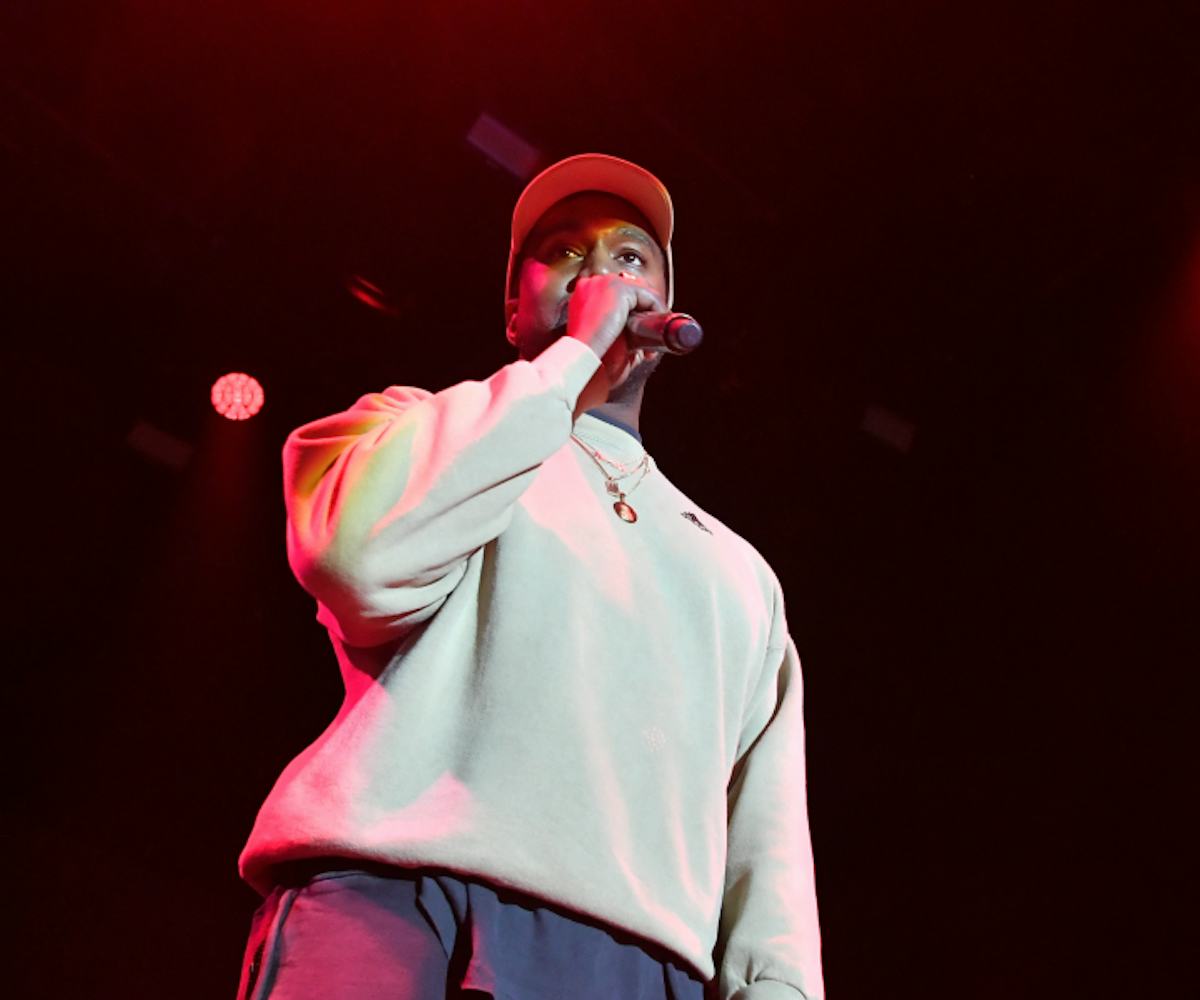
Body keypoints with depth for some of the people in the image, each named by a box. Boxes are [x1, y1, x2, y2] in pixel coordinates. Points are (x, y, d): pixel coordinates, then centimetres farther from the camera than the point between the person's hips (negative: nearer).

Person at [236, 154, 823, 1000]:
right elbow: (361, 553, -9)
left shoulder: (740, 570, 24)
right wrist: (573, 354, 0)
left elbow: (768, 831, 14)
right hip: (388, 908, -3)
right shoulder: (420, 426, 16)